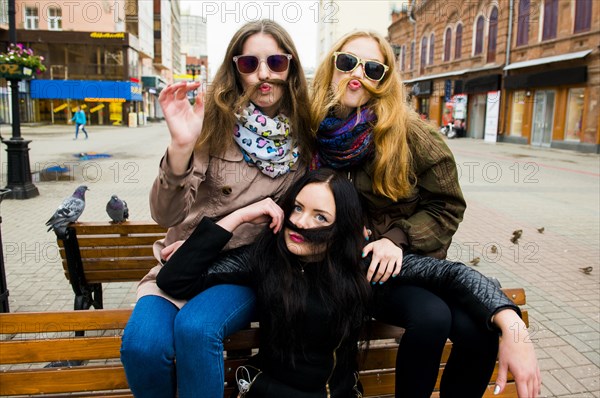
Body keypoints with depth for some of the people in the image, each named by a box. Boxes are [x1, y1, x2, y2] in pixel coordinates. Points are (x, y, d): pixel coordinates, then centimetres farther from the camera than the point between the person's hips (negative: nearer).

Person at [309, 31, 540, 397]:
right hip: (361, 266, -1)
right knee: (430, 316, -29)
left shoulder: (411, 133, -9)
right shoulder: (317, 134, -3)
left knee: (478, 327, -24)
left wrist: (397, 238, -16)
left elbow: (448, 206, -1)